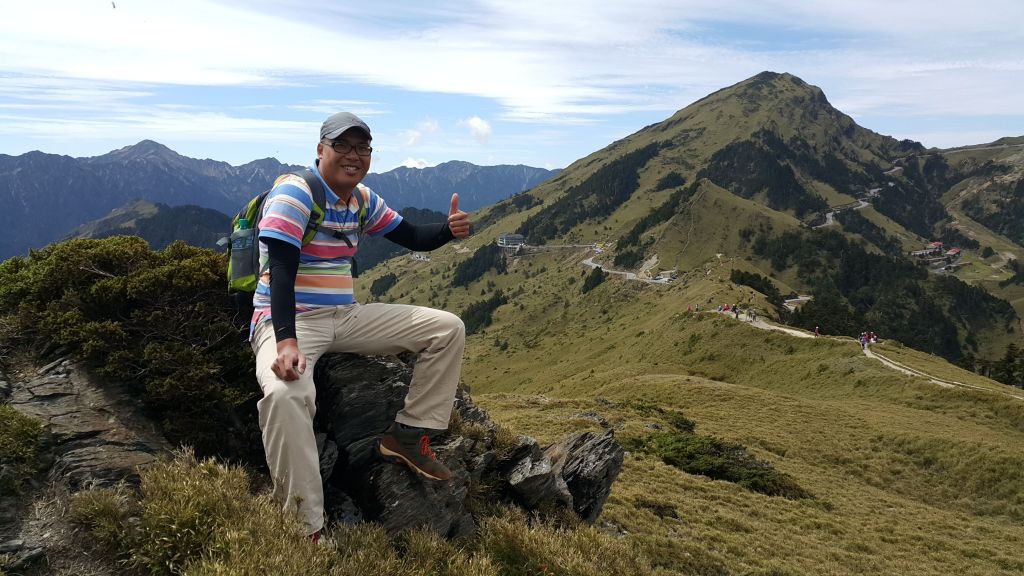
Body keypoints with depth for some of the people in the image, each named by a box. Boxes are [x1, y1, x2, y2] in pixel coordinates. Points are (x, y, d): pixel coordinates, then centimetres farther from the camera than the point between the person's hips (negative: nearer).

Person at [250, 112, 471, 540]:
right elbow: (281, 271, -24)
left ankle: (408, 434, 5)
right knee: (285, 393, -41)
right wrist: (286, 342, -37)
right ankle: (307, 531, -29)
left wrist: (450, 229, -8)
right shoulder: (294, 192, -14)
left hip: (347, 318, 7)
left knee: (447, 328, 0)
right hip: (288, 321, -7)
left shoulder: (363, 200, 8)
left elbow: (413, 238, 15)